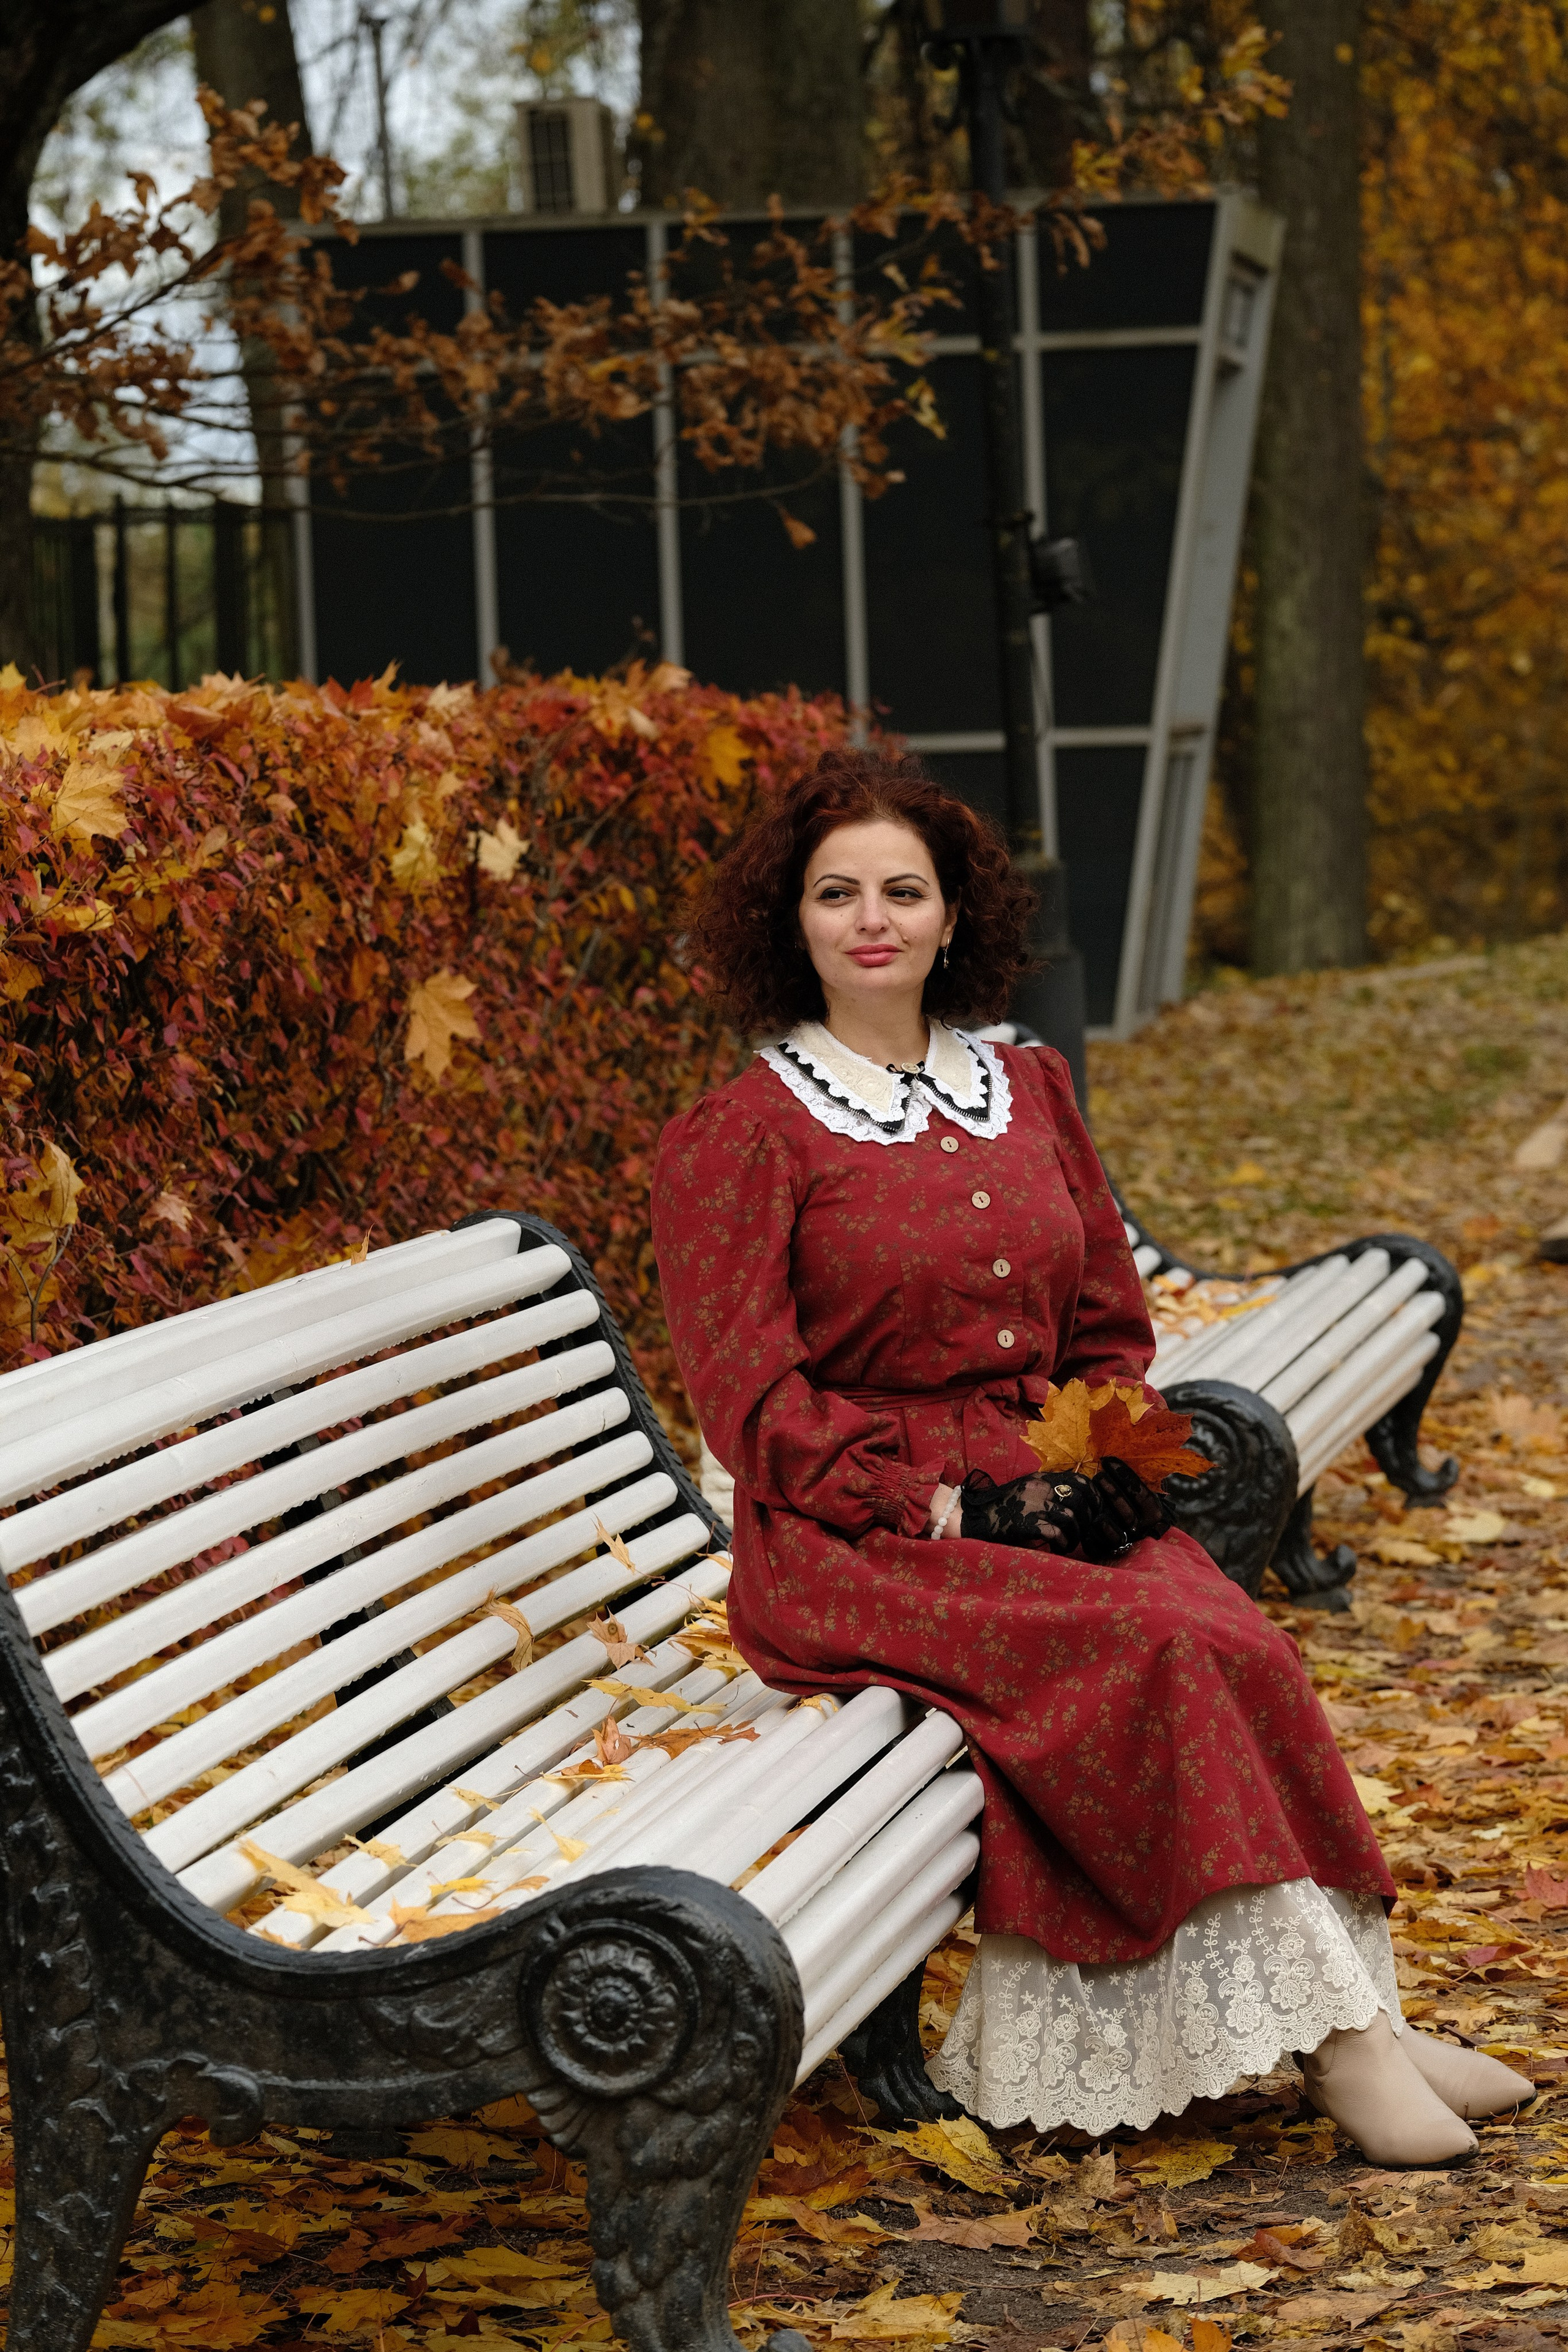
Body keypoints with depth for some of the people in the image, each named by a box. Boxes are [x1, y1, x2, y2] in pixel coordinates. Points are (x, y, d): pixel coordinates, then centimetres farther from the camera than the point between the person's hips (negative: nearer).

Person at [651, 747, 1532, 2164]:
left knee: (1220, 1634, -27)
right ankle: (1345, 2027, -25)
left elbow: (1110, 1331, 20)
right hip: (851, 1549, -5)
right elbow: (758, 1410, -7)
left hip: (1050, 1505, 5)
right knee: (1161, 1650, -29)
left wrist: (1112, 1465, 0)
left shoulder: (1029, 1094, 15)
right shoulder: (738, 1139, -2)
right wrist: (943, 1506, -15)